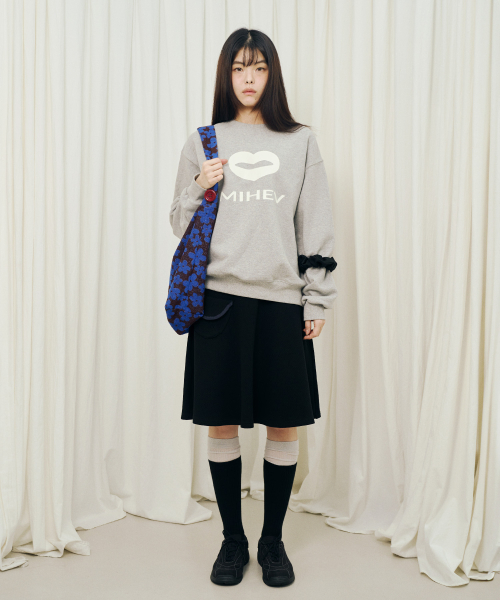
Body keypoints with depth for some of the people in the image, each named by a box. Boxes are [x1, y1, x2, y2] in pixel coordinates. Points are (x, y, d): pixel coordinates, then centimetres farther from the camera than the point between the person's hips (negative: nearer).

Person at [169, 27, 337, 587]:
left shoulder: (300, 142, 8)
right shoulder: (202, 142, 9)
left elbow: (317, 227, 6)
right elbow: (179, 224, 13)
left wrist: (317, 300, 1)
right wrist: (200, 191, -7)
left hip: (282, 300, 0)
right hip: (220, 298, 0)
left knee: (284, 426, 5)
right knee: (221, 424, 5)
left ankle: (273, 540, 24)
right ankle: (232, 538, 24)